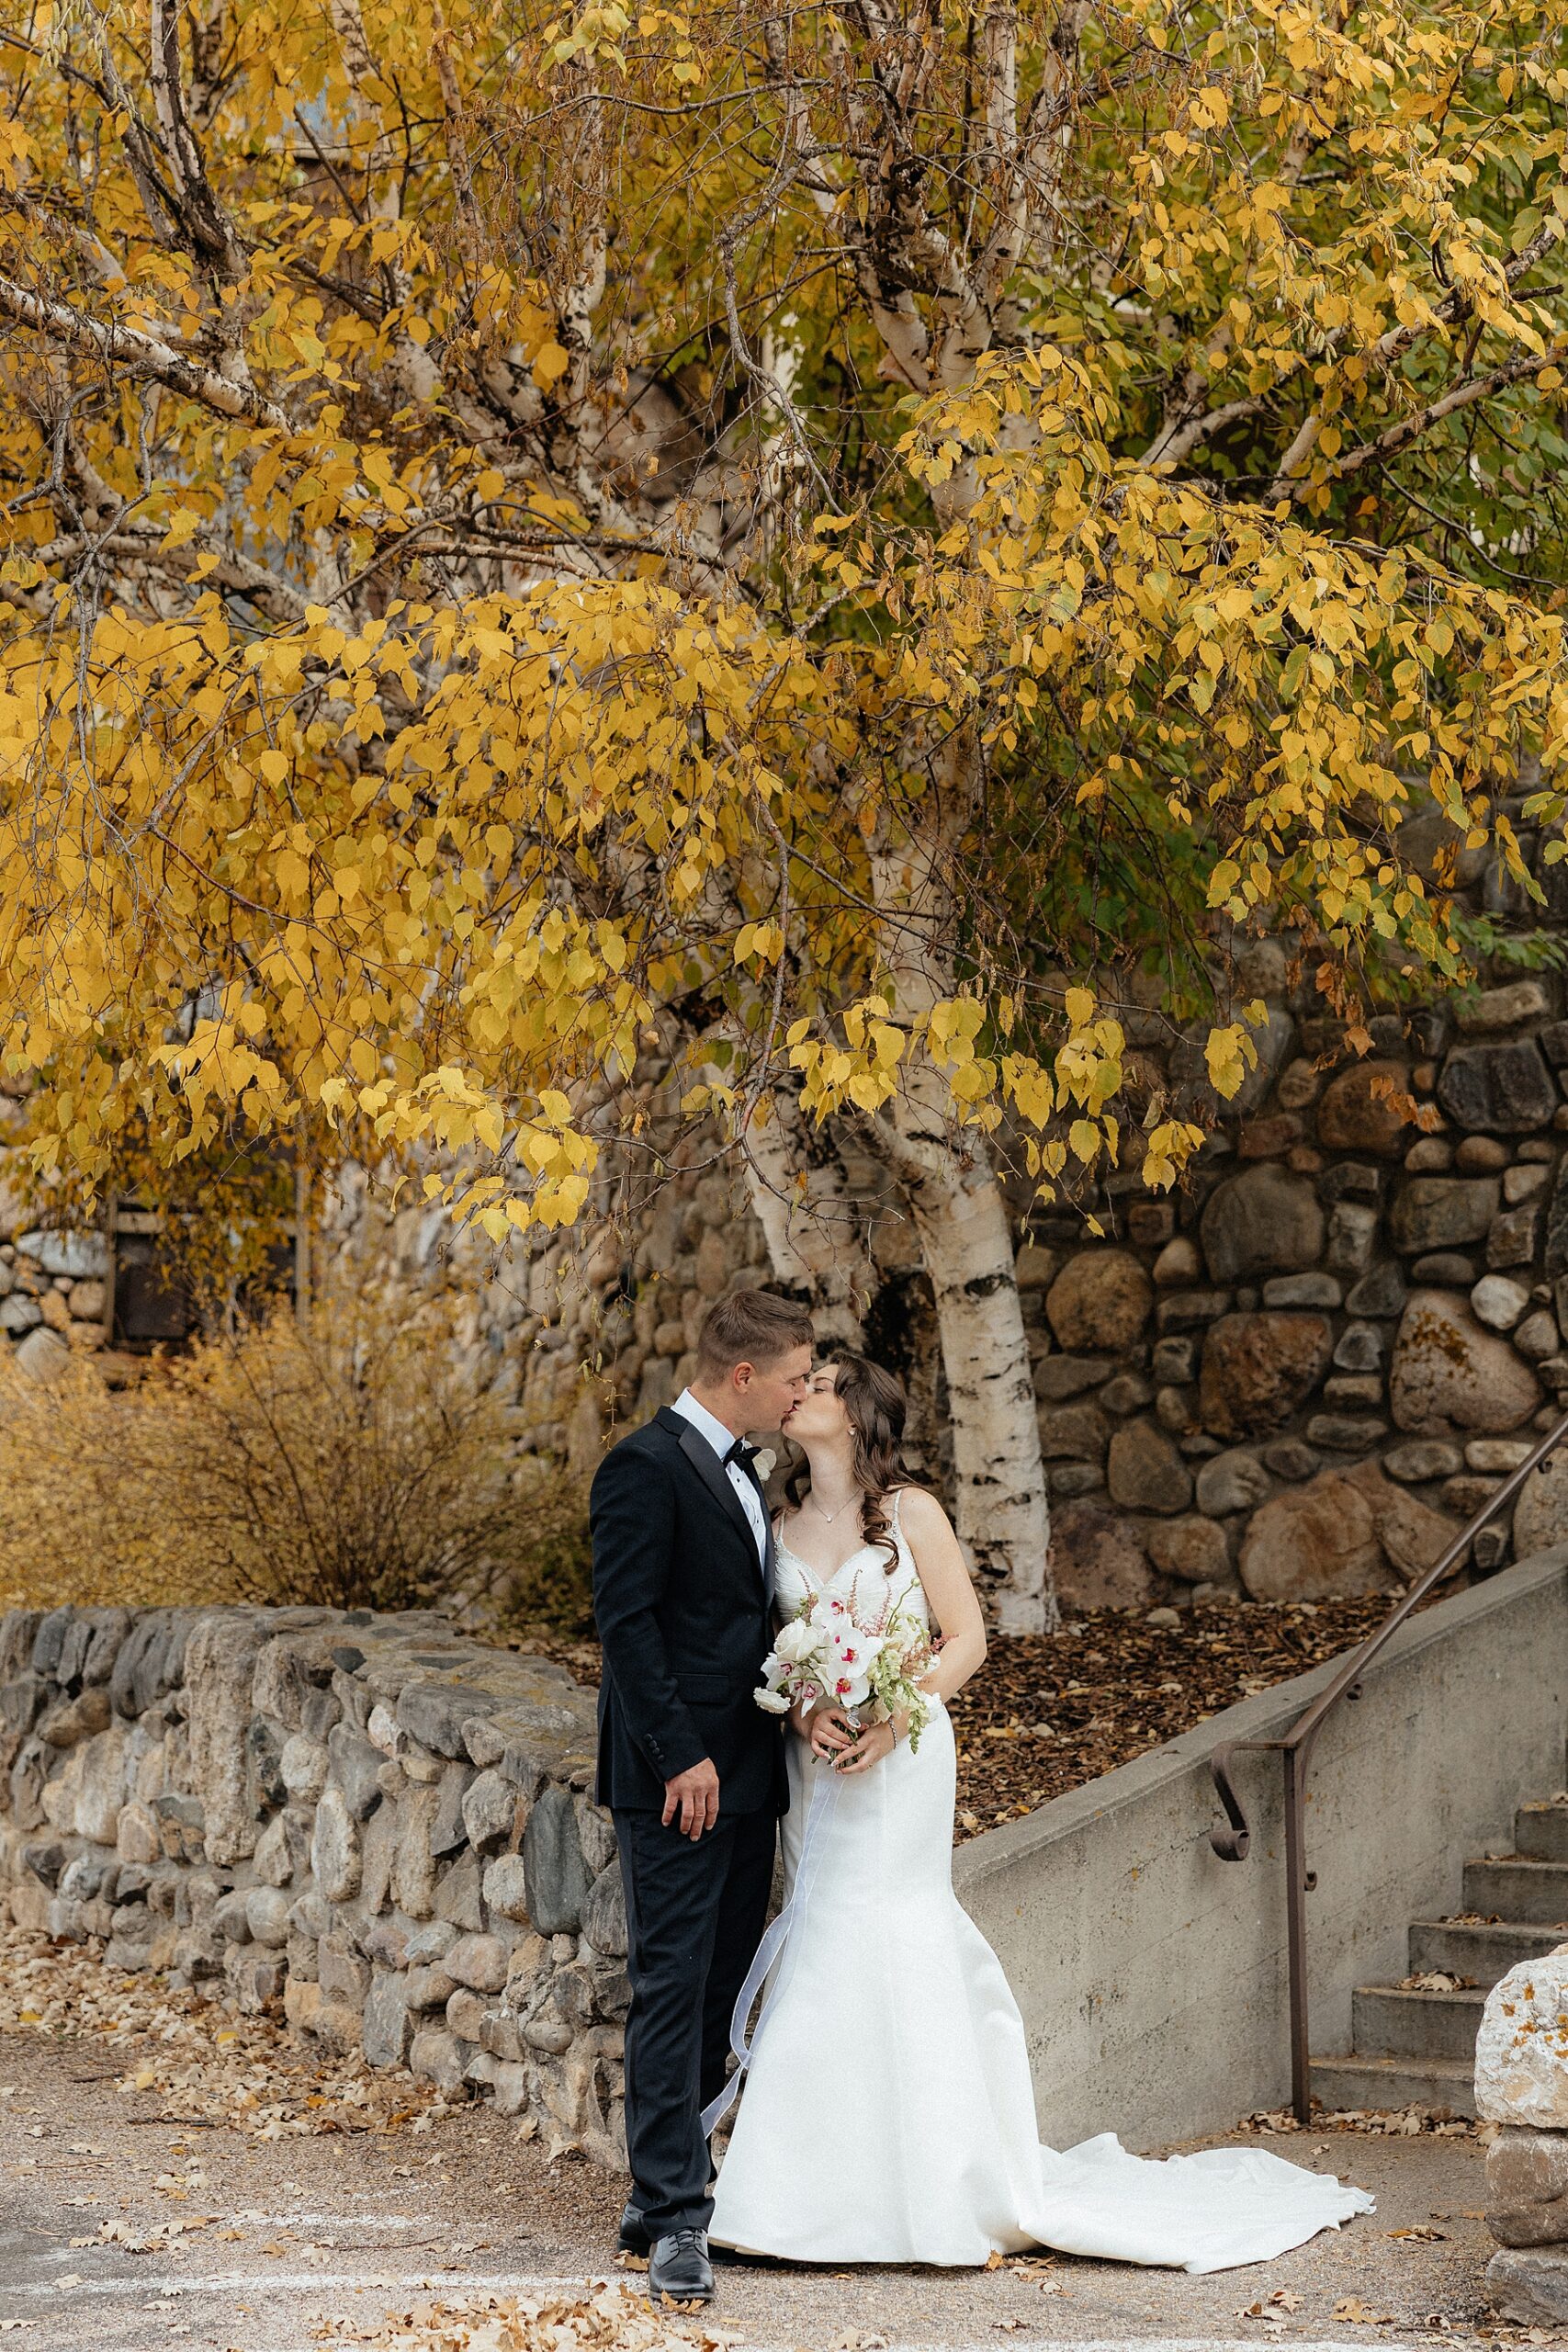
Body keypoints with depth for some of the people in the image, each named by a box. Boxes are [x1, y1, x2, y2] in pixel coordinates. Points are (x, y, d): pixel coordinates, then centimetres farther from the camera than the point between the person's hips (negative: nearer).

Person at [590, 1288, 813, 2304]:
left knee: (724, 1987, 11)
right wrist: (682, 1754, -20)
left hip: (746, 1775, 9)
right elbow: (627, 1621, -17)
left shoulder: (739, 1471, 17)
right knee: (673, 1985, -7)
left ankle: (674, 2167, 19)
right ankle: (673, 2216, -6)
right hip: (681, 1778, -9)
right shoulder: (647, 1467, -12)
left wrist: (781, 1745, 13)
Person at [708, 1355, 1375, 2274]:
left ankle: (936, 2188, 1)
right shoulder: (787, 1527, 11)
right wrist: (805, 1714, -9)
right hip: (818, 1761, 5)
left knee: (880, 1947, -8)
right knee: (824, 1944, 3)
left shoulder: (909, 1511, -3)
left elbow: (967, 1638, -5)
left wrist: (892, 1723, -17)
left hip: (899, 1759, -5)